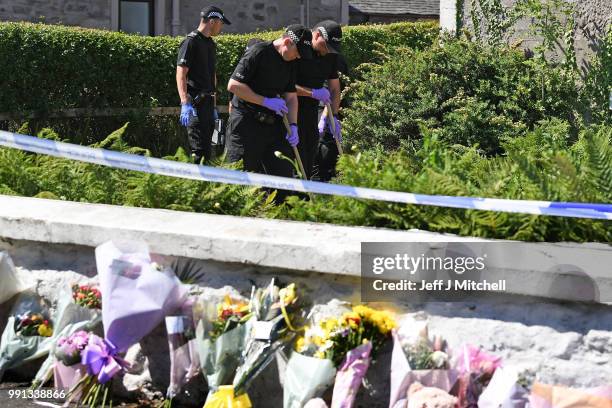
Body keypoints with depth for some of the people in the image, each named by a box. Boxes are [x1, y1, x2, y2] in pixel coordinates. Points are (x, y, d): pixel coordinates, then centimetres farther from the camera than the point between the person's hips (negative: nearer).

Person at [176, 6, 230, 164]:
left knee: (207, 149, 11)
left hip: (208, 102, 9)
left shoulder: (211, 44, 20)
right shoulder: (191, 41, -9)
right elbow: (181, 74, -16)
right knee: (198, 149, -14)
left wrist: (213, 106, 26)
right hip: (195, 102, -9)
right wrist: (185, 103, -25)